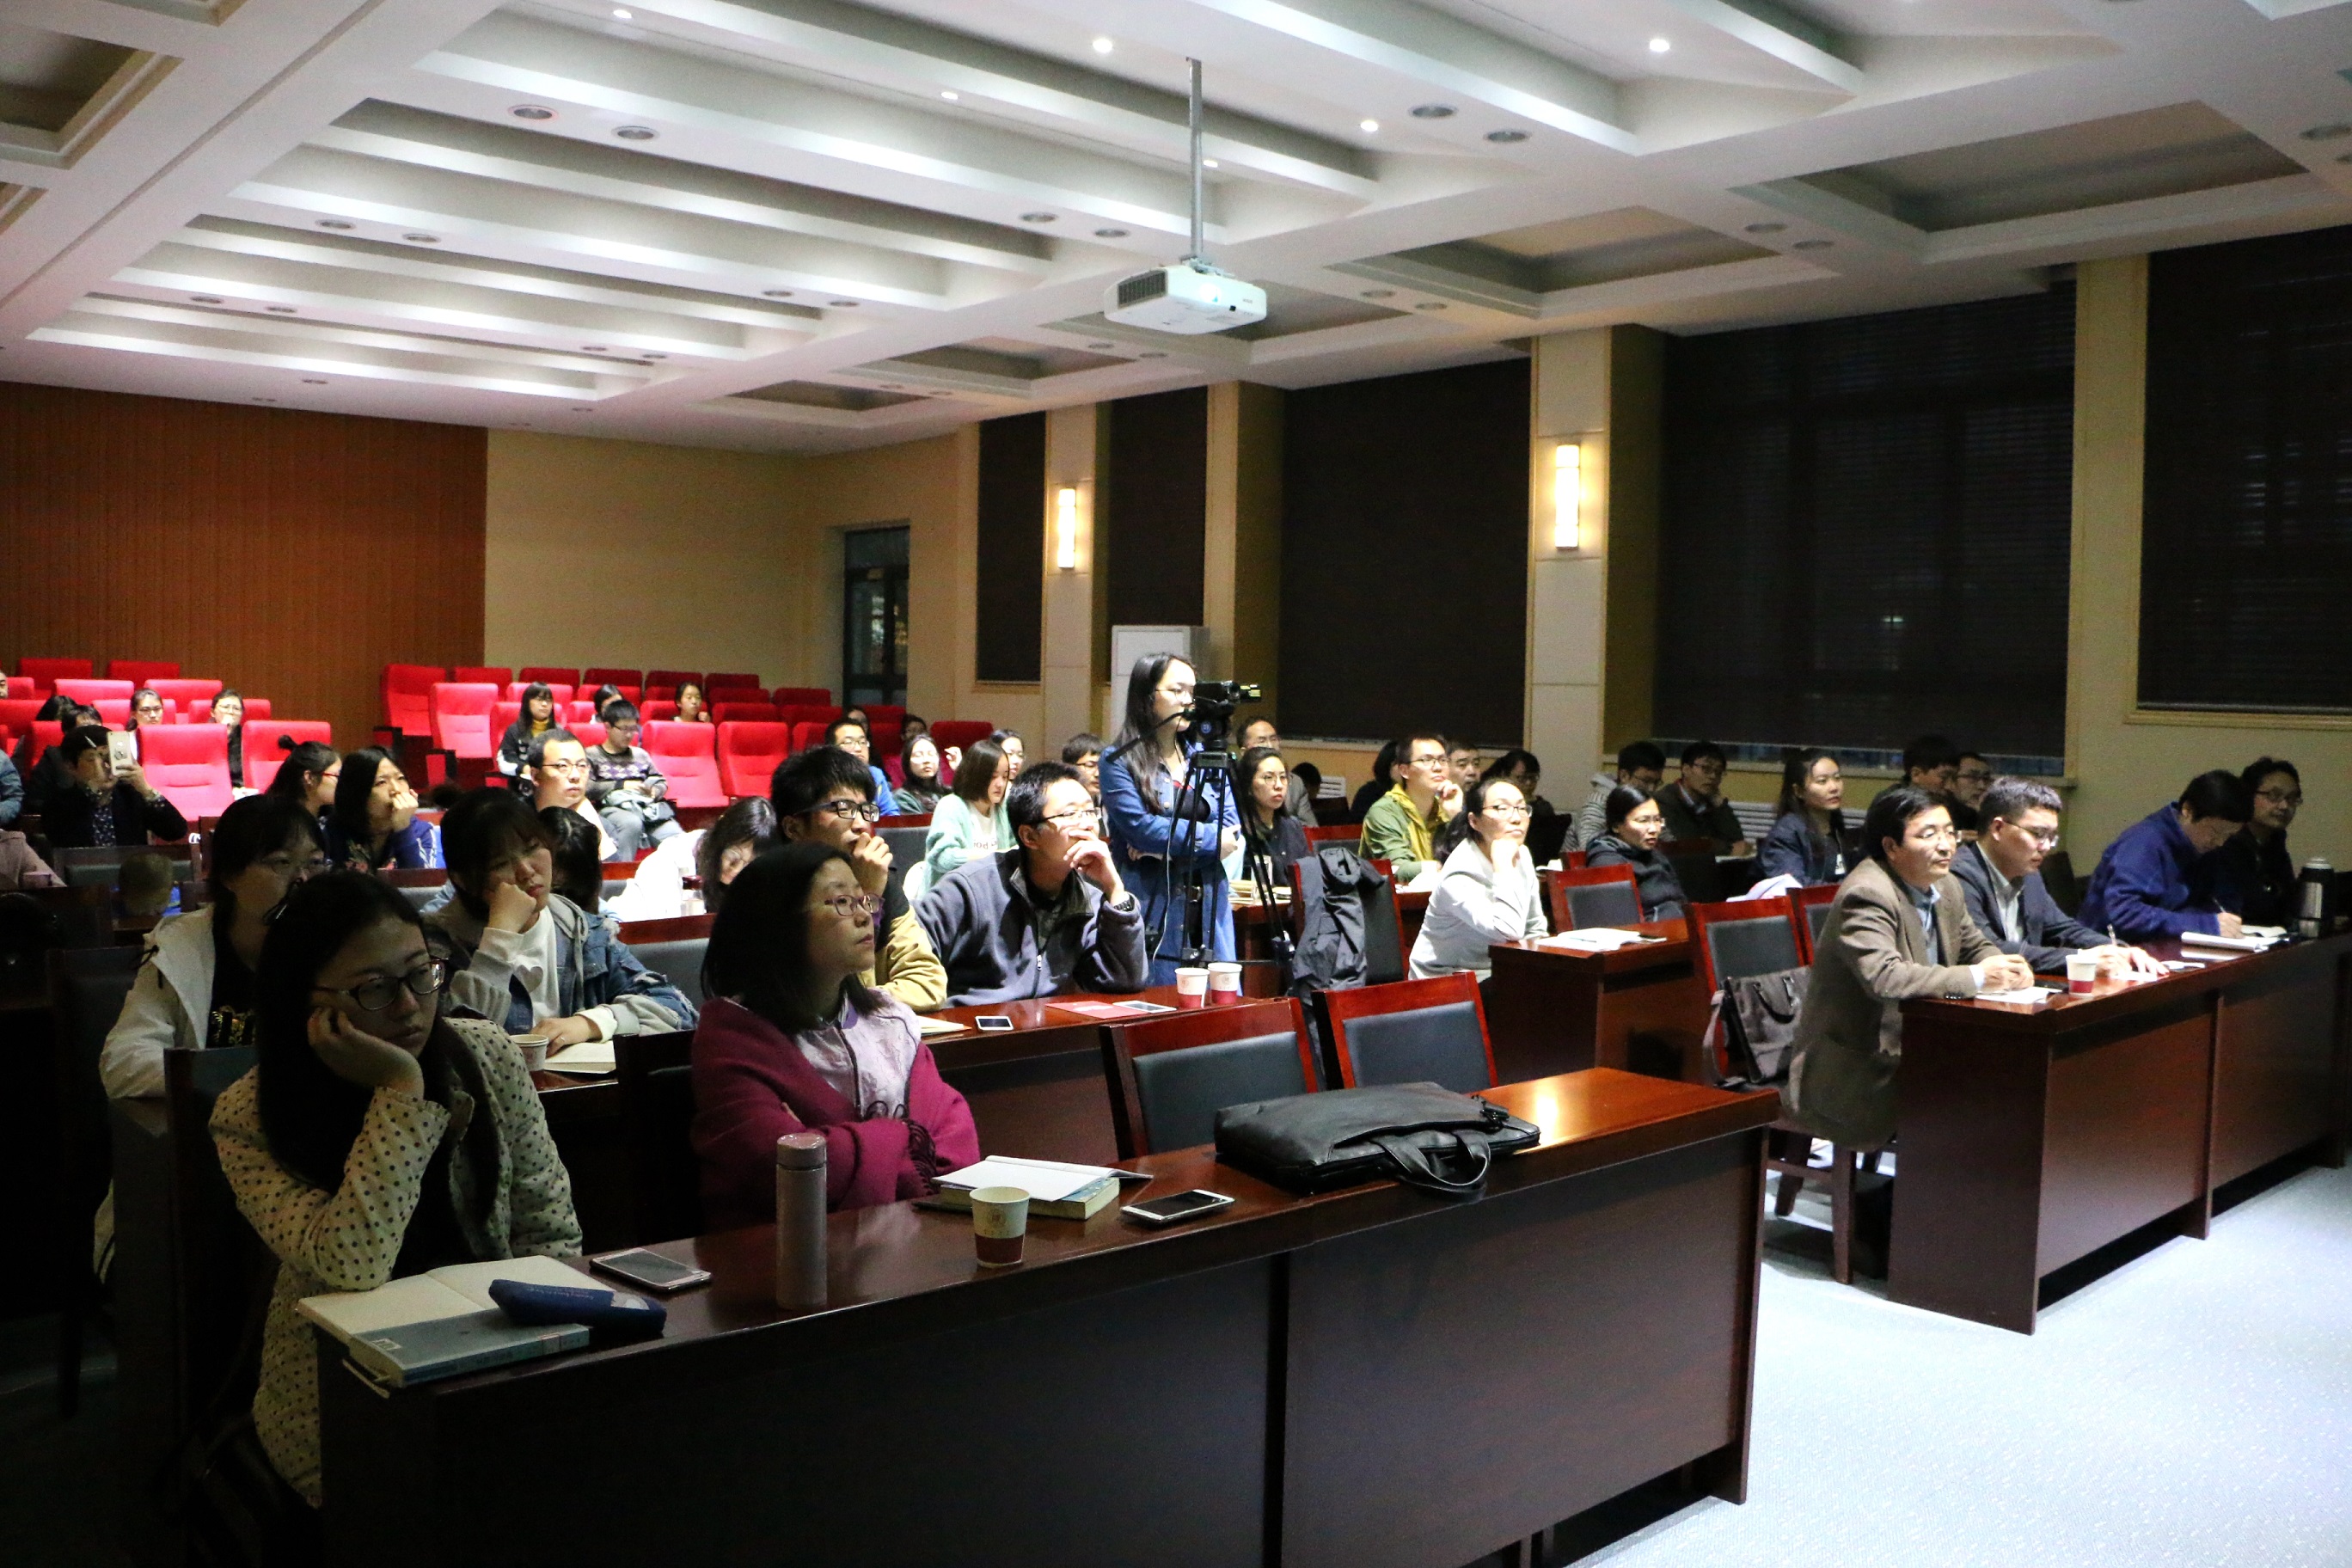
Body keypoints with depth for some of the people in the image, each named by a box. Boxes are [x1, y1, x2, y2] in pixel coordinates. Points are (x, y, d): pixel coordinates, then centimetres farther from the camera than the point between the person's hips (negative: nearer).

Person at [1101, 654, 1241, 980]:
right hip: (1152, 907, -5)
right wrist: (1210, 837, -7)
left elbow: (1232, 825, 5)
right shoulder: (1120, 761, -3)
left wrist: (1168, 843, -10)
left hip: (1208, 905, 5)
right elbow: (1140, 827, -15)